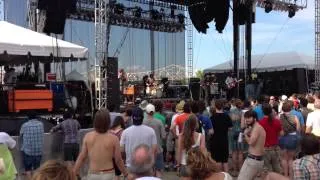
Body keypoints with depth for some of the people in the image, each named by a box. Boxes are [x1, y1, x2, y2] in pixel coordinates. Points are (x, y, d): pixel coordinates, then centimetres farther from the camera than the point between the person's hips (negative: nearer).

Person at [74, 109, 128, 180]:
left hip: (92, 174, 2)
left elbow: (81, 157, -1)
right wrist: (125, 174, 8)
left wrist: (74, 173, 10)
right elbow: (118, 160, -7)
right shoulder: (113, 139, -12)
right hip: (108, 174, -2)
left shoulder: (88, 136, -6)